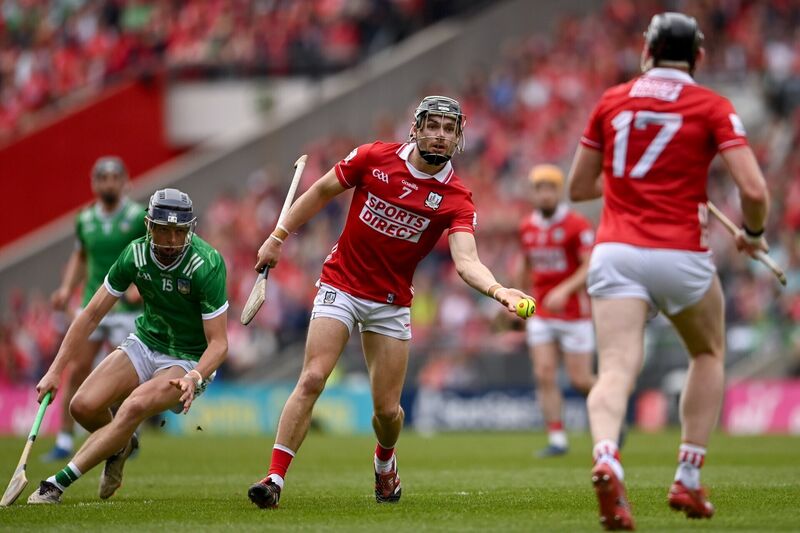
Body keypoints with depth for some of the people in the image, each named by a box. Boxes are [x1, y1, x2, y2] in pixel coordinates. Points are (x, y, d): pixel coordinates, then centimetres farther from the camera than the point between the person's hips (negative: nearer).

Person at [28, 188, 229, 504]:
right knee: (83, 406, -16)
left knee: (135, 406, -32)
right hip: (145, 344, 5)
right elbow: (91, 315, -2)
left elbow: (218, 342, -21)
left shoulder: (206, 265, -24)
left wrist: (195, 377, -40)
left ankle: (58, 483, -29)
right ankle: (120, 446, 20)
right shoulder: (136, 254, -11)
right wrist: (55, 370, -6)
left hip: (190, 360, -5)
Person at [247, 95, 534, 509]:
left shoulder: (457, 200, -11)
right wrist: (278, 237, 6)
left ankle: (385, 460, 36)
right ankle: (275, 478, -14)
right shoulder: (374, 158, -8)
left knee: (387, 408, 1)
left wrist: (497, 289, -45)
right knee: (312, 380, -17)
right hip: (341, 285, -1)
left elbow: (466, 261, -25)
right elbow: (322, 191, 6)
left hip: (391, 303, 1)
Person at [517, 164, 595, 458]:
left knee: (580, 380, -3)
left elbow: (590, 267, -18)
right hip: (541, 316, 5)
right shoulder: (527, 227, 6)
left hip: (575, 314, -5)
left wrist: (565, 290, -30)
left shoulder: (577, 225, -12)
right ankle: (557, 438, -2)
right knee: (544, 376, -6)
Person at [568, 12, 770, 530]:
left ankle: (606, 457, -43)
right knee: (709, 354, 24)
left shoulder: (612, 102, 12)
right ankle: (689, 479, 16)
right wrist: (754, 234, 12)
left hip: (615, 253, 1)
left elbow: (579, 187, 19)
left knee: (617, 370, -11)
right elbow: (754, 190, -8)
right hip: (681, 255, -1)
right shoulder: (712, 106, 2)